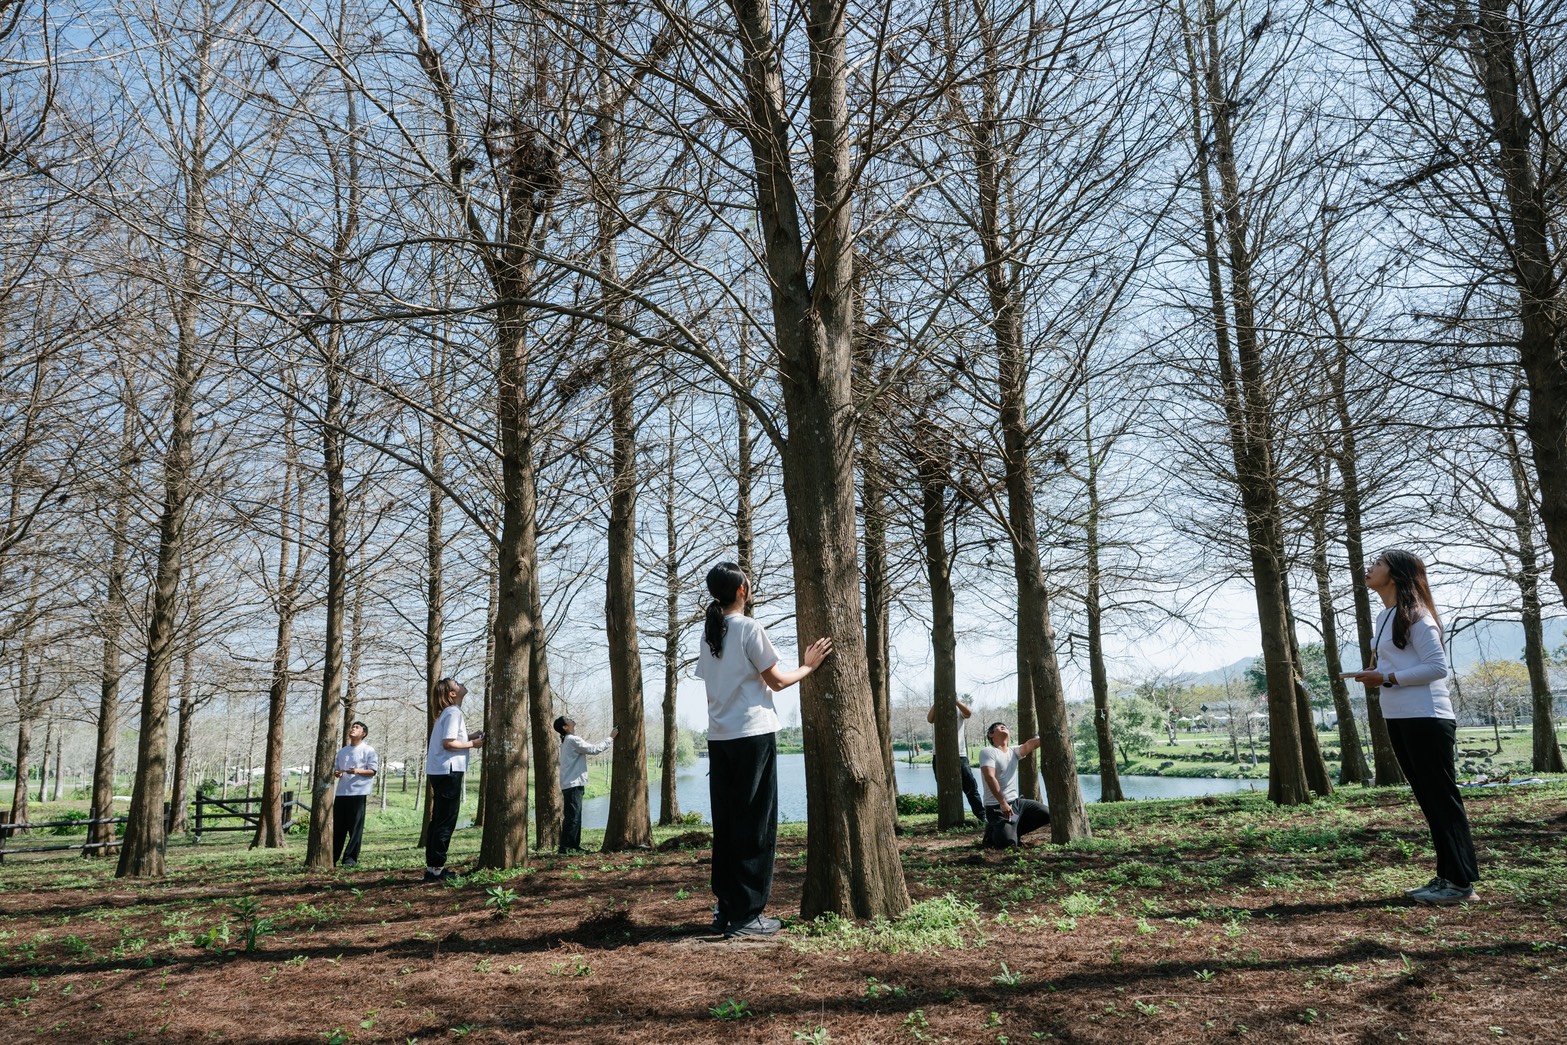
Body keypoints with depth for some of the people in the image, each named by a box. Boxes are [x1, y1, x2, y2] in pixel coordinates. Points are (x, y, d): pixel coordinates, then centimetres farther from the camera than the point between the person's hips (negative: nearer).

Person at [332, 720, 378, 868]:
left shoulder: (368, 750, 0)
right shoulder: (342, 751, 18)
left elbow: (373, 771, -5)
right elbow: (335, 768, 23)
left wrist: (358, 771, -22)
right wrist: (336, 773, 0)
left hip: (358, 793, -5)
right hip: (341, 793, 6)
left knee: (355, 828, -4)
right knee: (337, 827, 6)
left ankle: (350, 858, 1)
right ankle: (332, 858, 12)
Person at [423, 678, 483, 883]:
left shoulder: (448, 712, 17)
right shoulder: (453, 713, -12)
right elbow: (448, 743, -20)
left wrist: (470, 737, 12)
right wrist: (472, 744, -10)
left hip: (440, 772, 10)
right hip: (448, 771, -10)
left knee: (439, 820, 13)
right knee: (446, 821, -5)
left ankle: (432, 866, 17)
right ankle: (436, 868, -3)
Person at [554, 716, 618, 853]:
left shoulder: (567, 741, 18)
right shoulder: (573, 740, -13)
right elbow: (594, 749, -13)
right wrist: (611, 738, -5)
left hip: (571, 784, 10)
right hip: (573, 784, -10)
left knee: (575, 816, 12)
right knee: (572, 817, -9)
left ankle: (574, 845, 14)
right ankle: (565, 846, -9)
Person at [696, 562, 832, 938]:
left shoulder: (708, 632, 11)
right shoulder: (748, 628, -9)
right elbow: (777, 681, -4)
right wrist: (808, 666, 10)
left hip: (719, 737, 7)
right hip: (753, 734, -7)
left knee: (726, 824, 11)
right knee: (756, 825, -1)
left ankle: (726, 908, 15)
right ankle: (745, 914, 1)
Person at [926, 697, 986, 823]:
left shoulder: (959, 709, 5)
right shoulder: (937, 710, 6)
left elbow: (968, 713, -18)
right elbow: (930, 719, -17)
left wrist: (956, 700, -33)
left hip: (960, 755, 0)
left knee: (971, 785, -1)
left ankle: (982, 816, 6)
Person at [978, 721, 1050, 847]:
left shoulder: (1013, 752, 12)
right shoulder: (987, 752, -9)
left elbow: (1030, 744, -6)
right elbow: (990, 777, -21)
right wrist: (1002, 803, -27)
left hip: (1016, 802, 8)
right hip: (996, 806, -8)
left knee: (1047, 815, 6)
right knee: (1007, 842, -24)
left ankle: (1013, 829, 14)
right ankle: (992, 831, 10)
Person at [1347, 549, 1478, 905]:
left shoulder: (1414, 614, -11)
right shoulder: (1384, 616, 16)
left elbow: (1437, 666, -16)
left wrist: (1387, 678, -19)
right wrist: (1374, 675, 6)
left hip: (1426, 719, -9)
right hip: (1399, 719, 9)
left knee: (1442, 797, -4)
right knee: (1429, 799, 13)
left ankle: (1461, 883, 2)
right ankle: (1446, 876, 20)